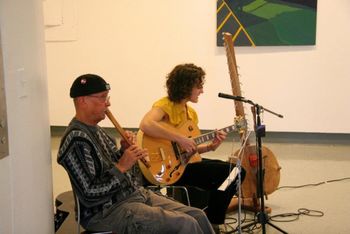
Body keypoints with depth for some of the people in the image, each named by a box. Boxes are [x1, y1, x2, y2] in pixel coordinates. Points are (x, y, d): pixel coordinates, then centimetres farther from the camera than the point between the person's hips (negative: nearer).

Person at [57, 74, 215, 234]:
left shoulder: (93, 128, 12)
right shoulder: (77, 138, -18)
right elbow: (88, 195, -22)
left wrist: (125, 151, 0)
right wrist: (121, 166, -21)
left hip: (134, 194, 9)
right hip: (107, 211, -9)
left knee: (198, 216, 1)